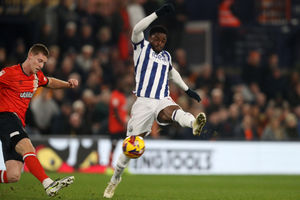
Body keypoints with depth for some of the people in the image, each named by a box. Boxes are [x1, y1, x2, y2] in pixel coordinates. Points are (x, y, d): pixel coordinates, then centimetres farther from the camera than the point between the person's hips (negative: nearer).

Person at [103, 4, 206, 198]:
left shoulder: (166, 56, 20)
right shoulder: (141, 47, 6)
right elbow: (137, 29, -15)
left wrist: (187, 89, 39)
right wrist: (158, 14, -22)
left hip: (163, 100, 2)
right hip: (144, 102, -2)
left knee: (173, 110, -35)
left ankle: (194, 124, -70)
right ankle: (115, 179, 19)